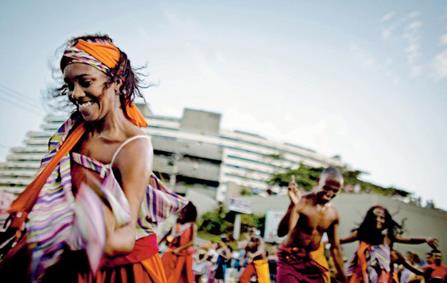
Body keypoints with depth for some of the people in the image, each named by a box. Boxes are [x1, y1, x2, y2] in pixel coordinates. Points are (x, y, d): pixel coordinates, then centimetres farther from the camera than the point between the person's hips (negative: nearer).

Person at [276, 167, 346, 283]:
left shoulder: (333, 213, 0)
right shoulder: (302, 203, -21)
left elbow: (335, 247, 11)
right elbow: (281, 232, -35)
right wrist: (293, 205, -45)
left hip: (314, 262, 6)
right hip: (290, 260, -6)